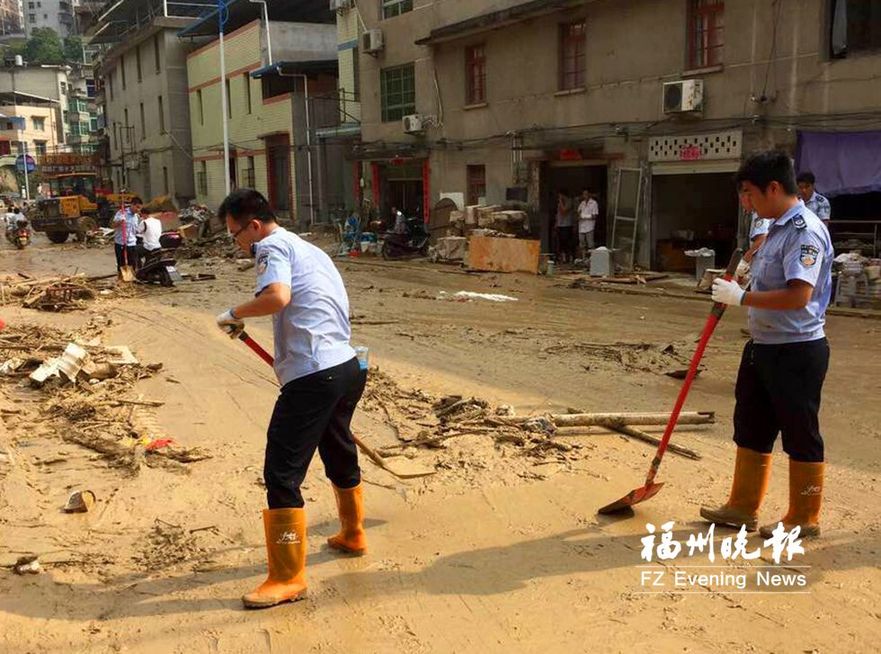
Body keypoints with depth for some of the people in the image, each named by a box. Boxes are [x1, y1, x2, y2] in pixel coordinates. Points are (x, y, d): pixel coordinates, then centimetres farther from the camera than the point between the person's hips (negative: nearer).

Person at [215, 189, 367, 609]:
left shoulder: (273, 246, -5)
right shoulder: (310, 249, 23)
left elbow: (277, 296, -26)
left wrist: (235, 314, -9)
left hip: (312, 377, -10)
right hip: (347, 367, 10)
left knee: (282, 473, -5)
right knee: (340, 455, 27)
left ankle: (288, 578, 0)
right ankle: (353, 535, 47)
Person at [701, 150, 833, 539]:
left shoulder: (805, 231, -19)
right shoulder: (776, 229, 11)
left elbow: (798, 295, -29)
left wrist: (741, 297, -23)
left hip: (797, 351, -10)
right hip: (763, 346, 10)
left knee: (801, 436, 5)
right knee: (751, 430, 16)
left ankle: (804, 518, 20)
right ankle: (743, 507, 29)